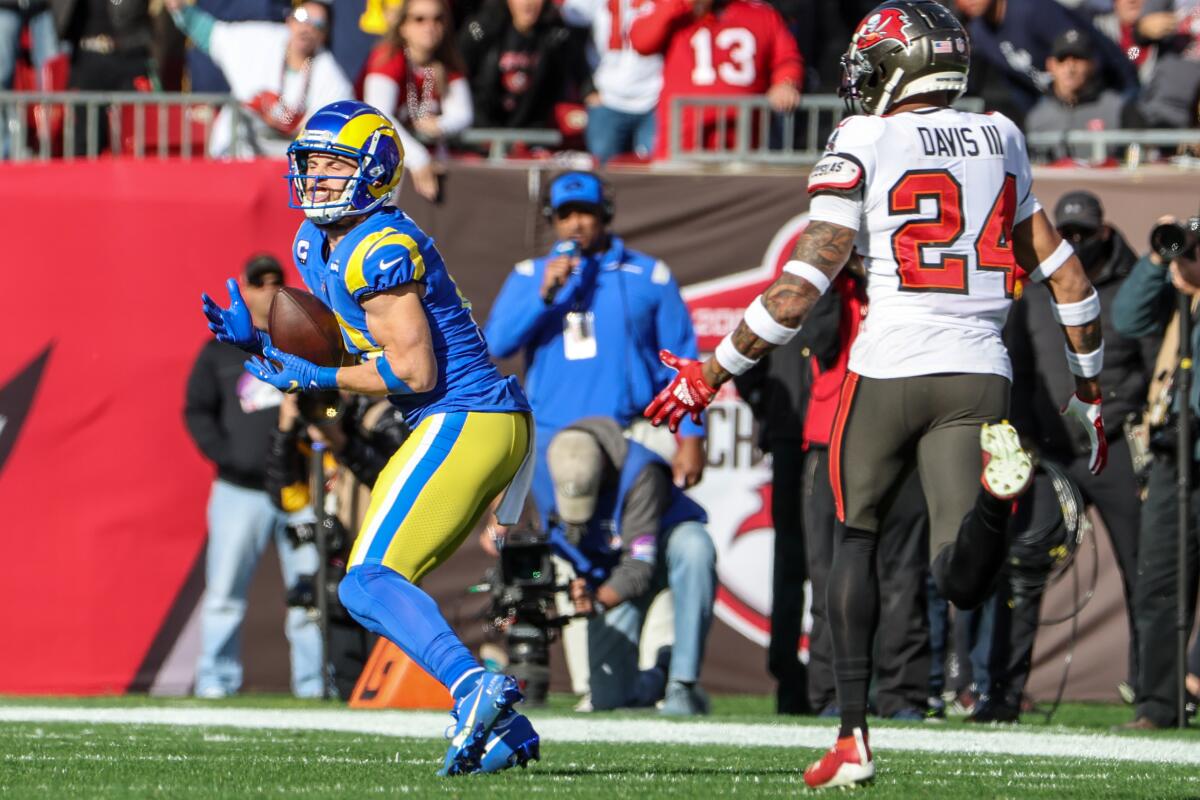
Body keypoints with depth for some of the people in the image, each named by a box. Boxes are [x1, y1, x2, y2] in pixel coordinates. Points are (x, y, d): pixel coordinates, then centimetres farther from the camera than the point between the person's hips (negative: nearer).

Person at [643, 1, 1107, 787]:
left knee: (857, 536, 21)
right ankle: (994, 486, -35)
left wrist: (710, 374, 3)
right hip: (979, 374, 3)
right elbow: (1063, 273, 18)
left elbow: (799, 291, -6)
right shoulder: (1000, 140, 13)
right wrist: (1090, 391, 28)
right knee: (963, 581, -1)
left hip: (890, 367, -2)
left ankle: (853, 735, 15)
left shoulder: (864, 144, -2)